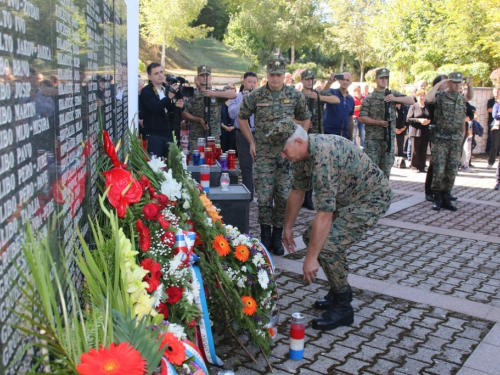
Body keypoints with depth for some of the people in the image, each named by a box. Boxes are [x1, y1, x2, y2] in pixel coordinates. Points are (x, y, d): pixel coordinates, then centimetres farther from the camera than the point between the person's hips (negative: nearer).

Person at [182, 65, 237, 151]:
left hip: (214, 137, 1)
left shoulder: (217, 93, 7)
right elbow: (184, 114, 3)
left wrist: (214, 94, -18)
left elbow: (233, 94, -9)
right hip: (196, 138, 0)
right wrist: (199, 119, -13)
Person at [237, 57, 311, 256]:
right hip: (264, 153, -1)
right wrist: (251, 142, 7)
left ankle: (277, 238, 17)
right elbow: (242, 118, 12)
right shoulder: (256, 96, -1)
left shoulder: (295, 96, 2)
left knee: (284, 196, 3)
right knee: (264, 196, -3)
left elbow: (305, 118, 16)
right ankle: (265, 236, 15)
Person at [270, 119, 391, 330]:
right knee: (313, 236, 10)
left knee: (328, 245, -21)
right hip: (348, 198, 10)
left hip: (371, 199, -10)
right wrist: (288, 228, 16)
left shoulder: (323, 158, -33)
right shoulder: (303, 152, -3)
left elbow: (324, 213, -35)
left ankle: (343, 308, -3)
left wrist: (311, 258, -32)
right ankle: (339, 292, 24)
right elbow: (297, 191, 10)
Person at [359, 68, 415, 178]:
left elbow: (412, 101, 3)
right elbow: (362, 117, -3)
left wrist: (395, 99, -13)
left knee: (386, 169, 7)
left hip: (389, 138, 3)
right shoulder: (369, 98, 3)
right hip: (372, 139, -3)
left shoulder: (393, 94, 11)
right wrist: (378, 122, -16)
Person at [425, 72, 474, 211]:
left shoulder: (462, 99, 12)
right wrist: (439, 84, -17)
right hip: (441, 139, -5)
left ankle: (446, 198, 16)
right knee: (438, 170, -4)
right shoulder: (441, 95, -4)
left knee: (452, 171, 7)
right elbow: (428, 98, -23)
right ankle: (437, 198, 8)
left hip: (456, 140, 5)